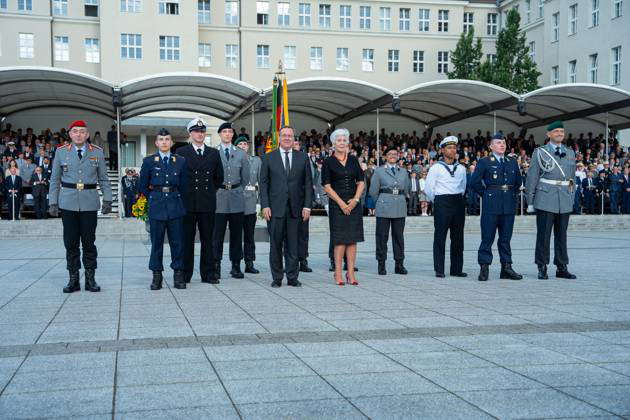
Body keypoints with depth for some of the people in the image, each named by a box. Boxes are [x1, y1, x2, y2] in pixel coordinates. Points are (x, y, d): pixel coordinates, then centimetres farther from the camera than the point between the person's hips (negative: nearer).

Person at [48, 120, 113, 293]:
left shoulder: (97, 152, 6)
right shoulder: (61, 151, 6)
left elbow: (104, 179, 8)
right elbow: (54, 180, 8)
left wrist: (107, 199, -1)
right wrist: (53, 202, 2)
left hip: (89, 203, 0)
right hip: (68, 204, 0)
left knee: (89, 242, 3)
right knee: (71, 243, 3)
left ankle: (90, 279, 12)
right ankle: (73, 279, 12)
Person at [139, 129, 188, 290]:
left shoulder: (180, 161, 7)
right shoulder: (149, 161, 5)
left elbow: (184, 185, 12)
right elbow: (143, 185, 10)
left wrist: (178, 200, 8)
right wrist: (153, 199, 8)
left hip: (176, 207, 1)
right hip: (156, 207, -1)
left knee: (178, 242, 2)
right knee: (156, 242, 3)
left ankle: (178, 275, 9)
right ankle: (157, 275, 9)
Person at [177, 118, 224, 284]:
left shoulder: (214, 153, 11)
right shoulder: (181, 152, 2)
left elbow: (219, 177, 18)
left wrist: (209, 191, 13)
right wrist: (183, 194, 3)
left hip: (208, 203, 2)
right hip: (187, 202, -2)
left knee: (208, 239, 5)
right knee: (186, 239, 2)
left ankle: (208, 274, 11)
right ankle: (185, 275, 9)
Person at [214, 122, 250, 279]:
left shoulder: (240, 154, 9)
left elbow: (245, 177, 14)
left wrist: (236, 189, 13)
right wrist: (215, 190, 4)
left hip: (237, 199, 2)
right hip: (219, 199, -2)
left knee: (236, 233, 5)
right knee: (217, 234, -1)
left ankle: (236, 266, 11)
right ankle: (216, 266, 6)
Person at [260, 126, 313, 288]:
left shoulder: (303, 158, 9)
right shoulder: (269, 158, 6)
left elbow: (308, 183, 8)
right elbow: (263, 183, 4)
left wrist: (307, 206, 0)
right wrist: (265, 206, -5)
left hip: (295, 208, 1)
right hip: (275, 208, -1)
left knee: (292, 244, 3)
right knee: (275, 244, 3)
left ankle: (292, 277, 10)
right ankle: (277, 278, 12)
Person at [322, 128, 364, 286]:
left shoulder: (353, 160, 10)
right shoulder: (328, 162, 0)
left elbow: (361, 182, 9)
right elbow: (327, 186, -4)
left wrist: (356, 199, -6)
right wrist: (341, 203, -11)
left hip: (354, 204, 3)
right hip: (337, 204, -3)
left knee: (352, 239, 2)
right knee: (340, 239, -5)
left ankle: (351, 273, 5)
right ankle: (338, 273, 2)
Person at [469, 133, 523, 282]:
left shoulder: (512, 162, 14)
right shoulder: (484, 162, -1)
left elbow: (519, 182, 24)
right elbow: (474, 182, -4)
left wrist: (512, 194, 15)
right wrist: (485, 193, -2)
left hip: (509, 205, 4)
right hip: (491, 204, -4)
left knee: (506, 238, 9)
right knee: (487, 237, -3)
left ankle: (506, 267, 13)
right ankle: (484, 268, 1)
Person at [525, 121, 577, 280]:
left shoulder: (570, 153, 14)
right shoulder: (540, 152, 1)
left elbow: (572, 176, 20)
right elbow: (532, 178, 0)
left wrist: (572, 197, 15)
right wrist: (530, 201, -3)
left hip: (565, 200, 4)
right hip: (545, 199, -4)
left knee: (561, 235, 8)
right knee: (543, 234, -1)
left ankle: (562, 268, 14)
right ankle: (542, 268, 6)